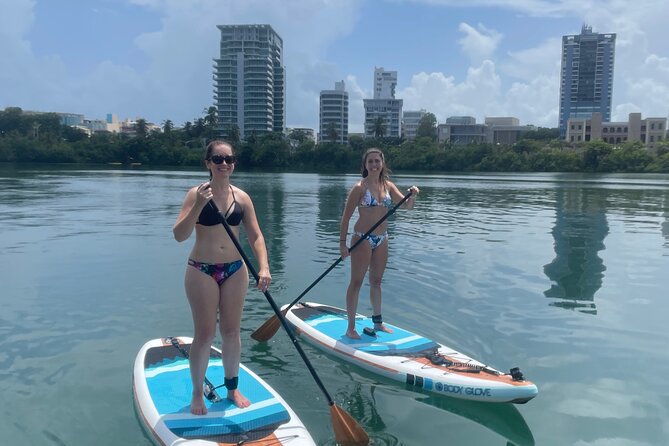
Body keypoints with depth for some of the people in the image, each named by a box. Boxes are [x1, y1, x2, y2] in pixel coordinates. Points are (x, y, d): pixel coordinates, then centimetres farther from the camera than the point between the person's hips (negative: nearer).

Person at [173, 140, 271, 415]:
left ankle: (232, 388, 29)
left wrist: (263, 267, -13)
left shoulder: (241, 197, 2)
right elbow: (179, 235, -14)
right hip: (202, 271, -3)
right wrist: (198, 206, -26)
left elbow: (255, 236, 1)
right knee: (204, 334, 2)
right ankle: (197, 394, 20)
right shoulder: (197, 194, -8)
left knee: (232, 331, 12)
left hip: (235, 270, 4)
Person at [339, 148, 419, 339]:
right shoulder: (360, 187, -11)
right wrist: (342, 243, -13)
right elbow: (346, 216, -10)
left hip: (382, 239, 6)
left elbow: (406, 206, 2)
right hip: (362, 239, -6)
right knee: (356, 282, 0)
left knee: (376, 281, 17)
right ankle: (351, 327, 8)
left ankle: (378, 322, 30)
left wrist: (412, 197, -20)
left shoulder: (388, 186, 5)